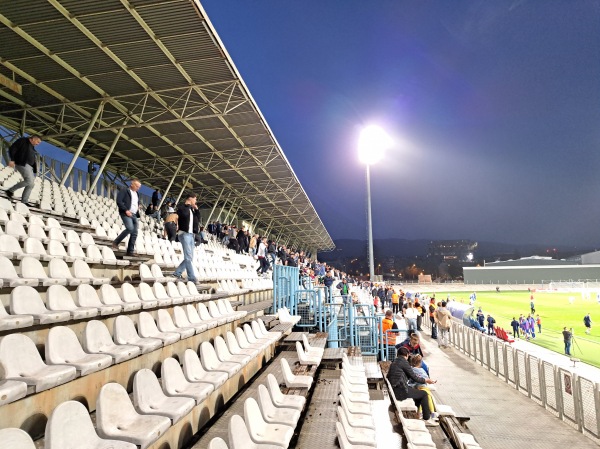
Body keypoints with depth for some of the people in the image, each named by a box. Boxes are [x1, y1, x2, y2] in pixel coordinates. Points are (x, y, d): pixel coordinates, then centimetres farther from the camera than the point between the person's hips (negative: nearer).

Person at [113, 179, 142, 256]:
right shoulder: (124, 191, 2)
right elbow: (119, 201, -10)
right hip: (126, 213, -7)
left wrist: (138, 207, 14)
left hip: (134, 215, 7)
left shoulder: (136, 194, 23)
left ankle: (130, 251, 3)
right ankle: (116, 242, -8)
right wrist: (126, 210, -17)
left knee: (134, 233, -1)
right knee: (130, 228, -26)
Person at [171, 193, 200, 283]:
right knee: (188, 258, -11)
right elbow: (185, 214, -24)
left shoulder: (192, 209, 21)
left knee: (189, 258, 9)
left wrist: (196, 209, 11)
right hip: (184, 234, -9)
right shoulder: (181, 208, -3)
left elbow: (198, 220, 19)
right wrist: (187, 205, -8)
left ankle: (177, 273, 18)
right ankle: (192, 278, -11)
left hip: (191, 234, 9)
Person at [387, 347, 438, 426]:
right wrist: (426, 380, 9)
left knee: (418, 392, 25)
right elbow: (414, 377, -7)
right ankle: (427, 419, 10)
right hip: (401, 391, -9)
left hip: (394, 390, 9)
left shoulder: (393, 363, 16)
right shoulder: (403, 362, -9)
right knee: (424, 394, 5)